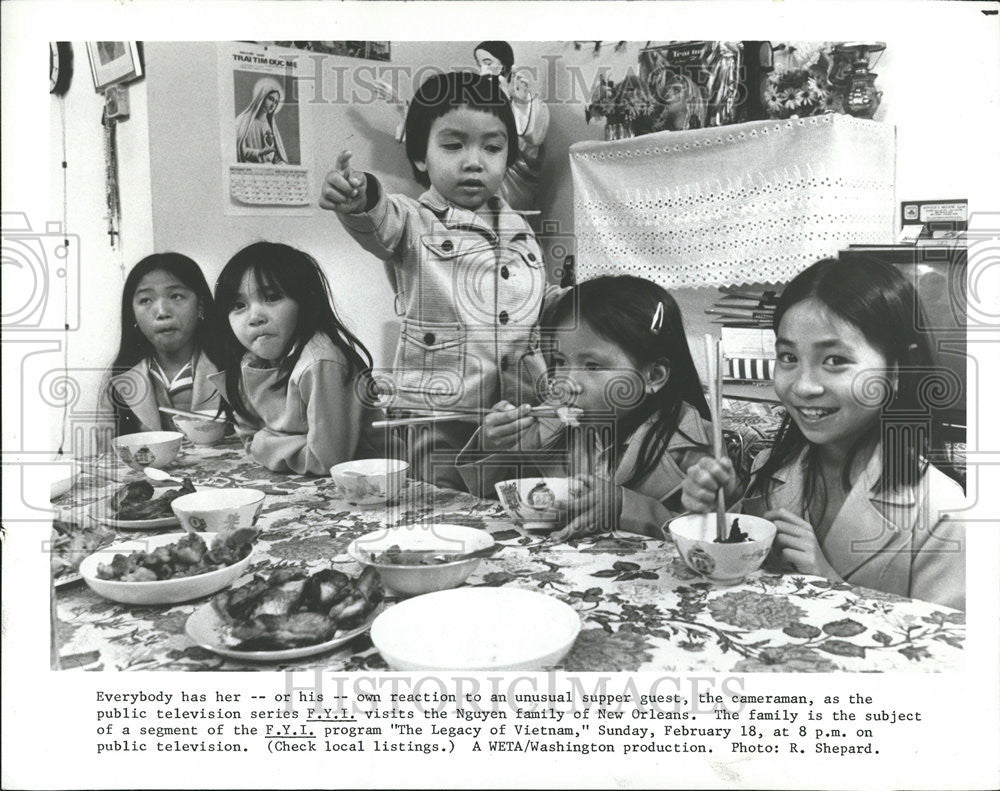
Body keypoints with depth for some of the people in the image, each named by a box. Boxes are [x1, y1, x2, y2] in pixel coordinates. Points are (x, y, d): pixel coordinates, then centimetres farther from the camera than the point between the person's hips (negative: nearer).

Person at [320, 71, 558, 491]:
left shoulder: (517, 229, 13)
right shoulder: (413, 222, -4)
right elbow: (381, 223, -29)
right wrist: (359, 201, -49)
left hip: (520, 418, 5)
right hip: (435, 422, -4)